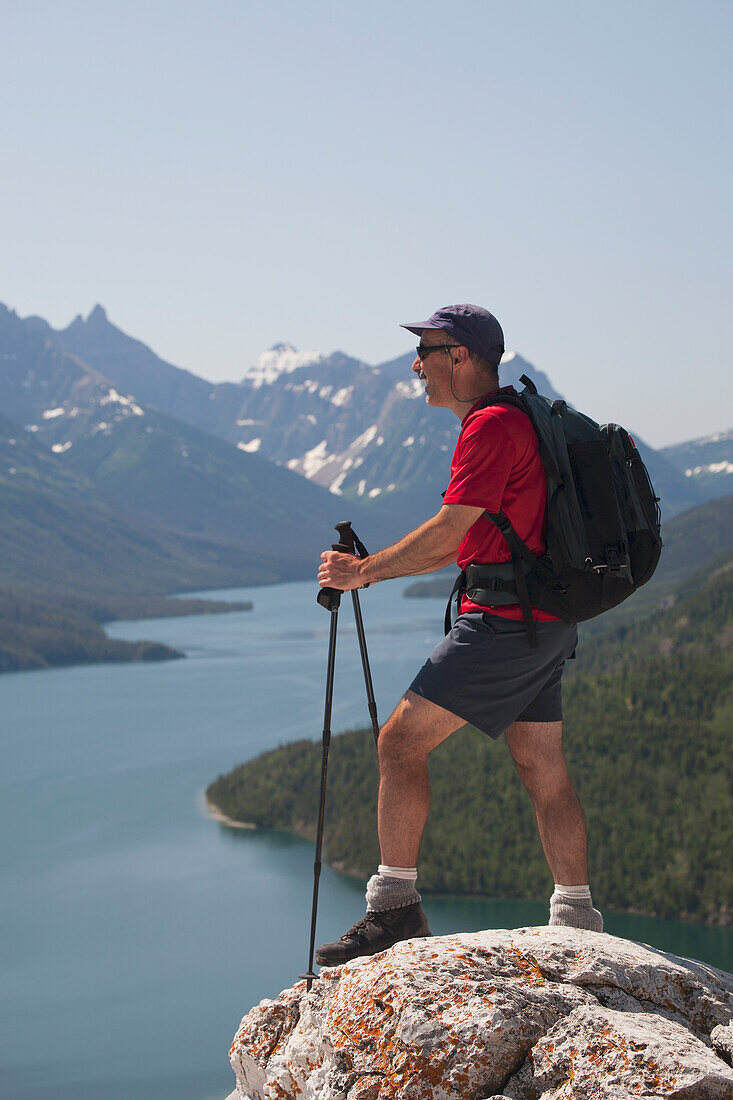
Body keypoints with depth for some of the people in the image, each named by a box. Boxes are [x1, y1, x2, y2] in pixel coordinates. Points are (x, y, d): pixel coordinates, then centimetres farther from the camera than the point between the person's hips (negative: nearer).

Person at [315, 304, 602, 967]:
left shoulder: (492, 426, -13)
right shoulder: (520, 422, 19)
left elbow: (448, 532, -17)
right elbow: (460, 544, 23)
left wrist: (364, 572, -5)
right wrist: (370, 567, 18)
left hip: (505, 620, -10)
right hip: (547, 625, 10)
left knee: (402, 740, -7)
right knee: (543, 768, 11)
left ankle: (395, 905, -6)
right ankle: (577, 921, 14)